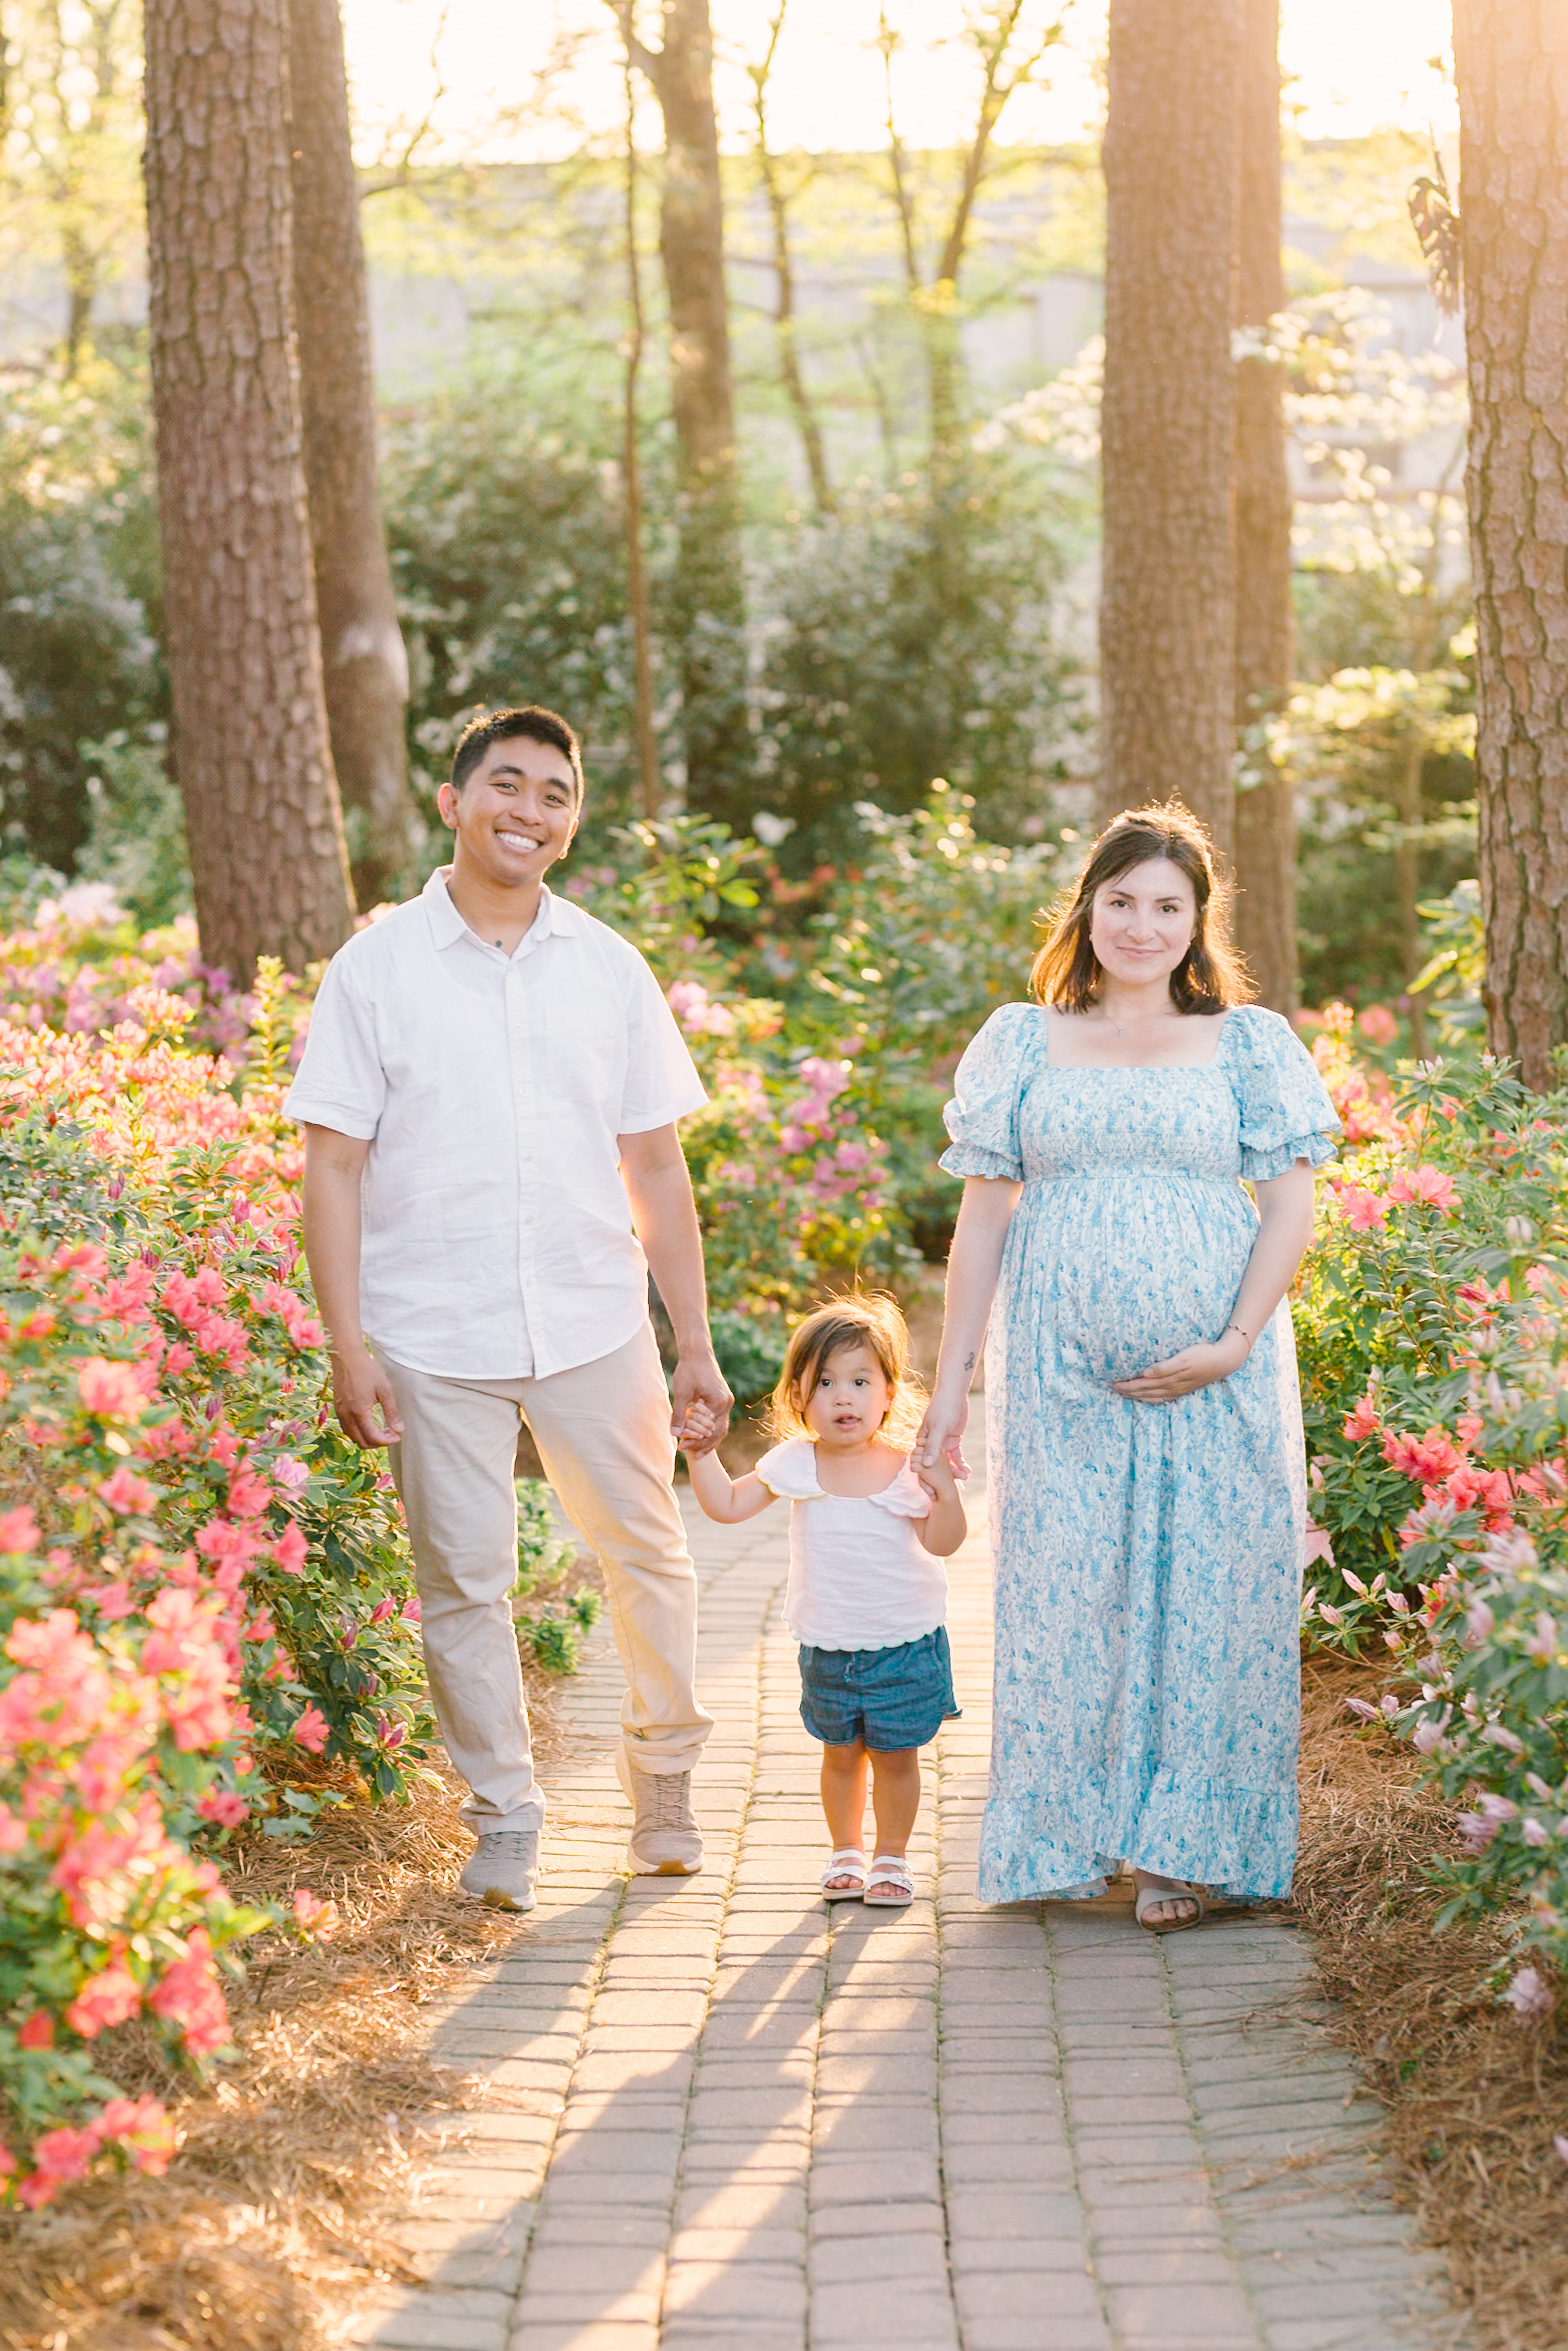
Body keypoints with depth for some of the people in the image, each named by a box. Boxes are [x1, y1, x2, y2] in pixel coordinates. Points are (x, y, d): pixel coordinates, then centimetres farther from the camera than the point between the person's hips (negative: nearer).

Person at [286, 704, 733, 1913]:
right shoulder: (378, 967, -1)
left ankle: (666, 1770, 32)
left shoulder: (609, 969, 6)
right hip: (435, 1335, -2)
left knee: (649, 1556, 10)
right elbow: (335, 1165, -2)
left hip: (595, 1322, 2)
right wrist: (347, 1345, -9)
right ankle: (504, 1816, 19)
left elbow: (656, 1166, 9)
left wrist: (696, 1343, 8)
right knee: (464, 1581, 3)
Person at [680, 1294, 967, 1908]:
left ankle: (891, 1857, 24)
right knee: (841, 1752, 14)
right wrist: (702, 1453, -11)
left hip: (905, 1645, -2)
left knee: (895, 1754, 7)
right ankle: (845, 1851, 31)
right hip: (827, 1645, 2)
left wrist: (943, 1491, -29)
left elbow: (942, 1542, -13)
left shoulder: (907, 1466, -12)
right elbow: (727, 1505, 1)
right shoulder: (796, 1464, -5)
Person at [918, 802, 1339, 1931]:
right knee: (1062, 1590, 1)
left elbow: (1291, 1206, 2)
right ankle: (1063, 1839, 15)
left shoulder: (1250, 1043, 6)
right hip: (1061, 1372, 1)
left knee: (1203, 1590, 0)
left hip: (1213, 1376, 0)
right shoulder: (1024, 1042, 8)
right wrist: (952, 1381, 4)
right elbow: (985, 1213, 8)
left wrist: (1233, 1345, -12)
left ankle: (1184, 1846, 11)